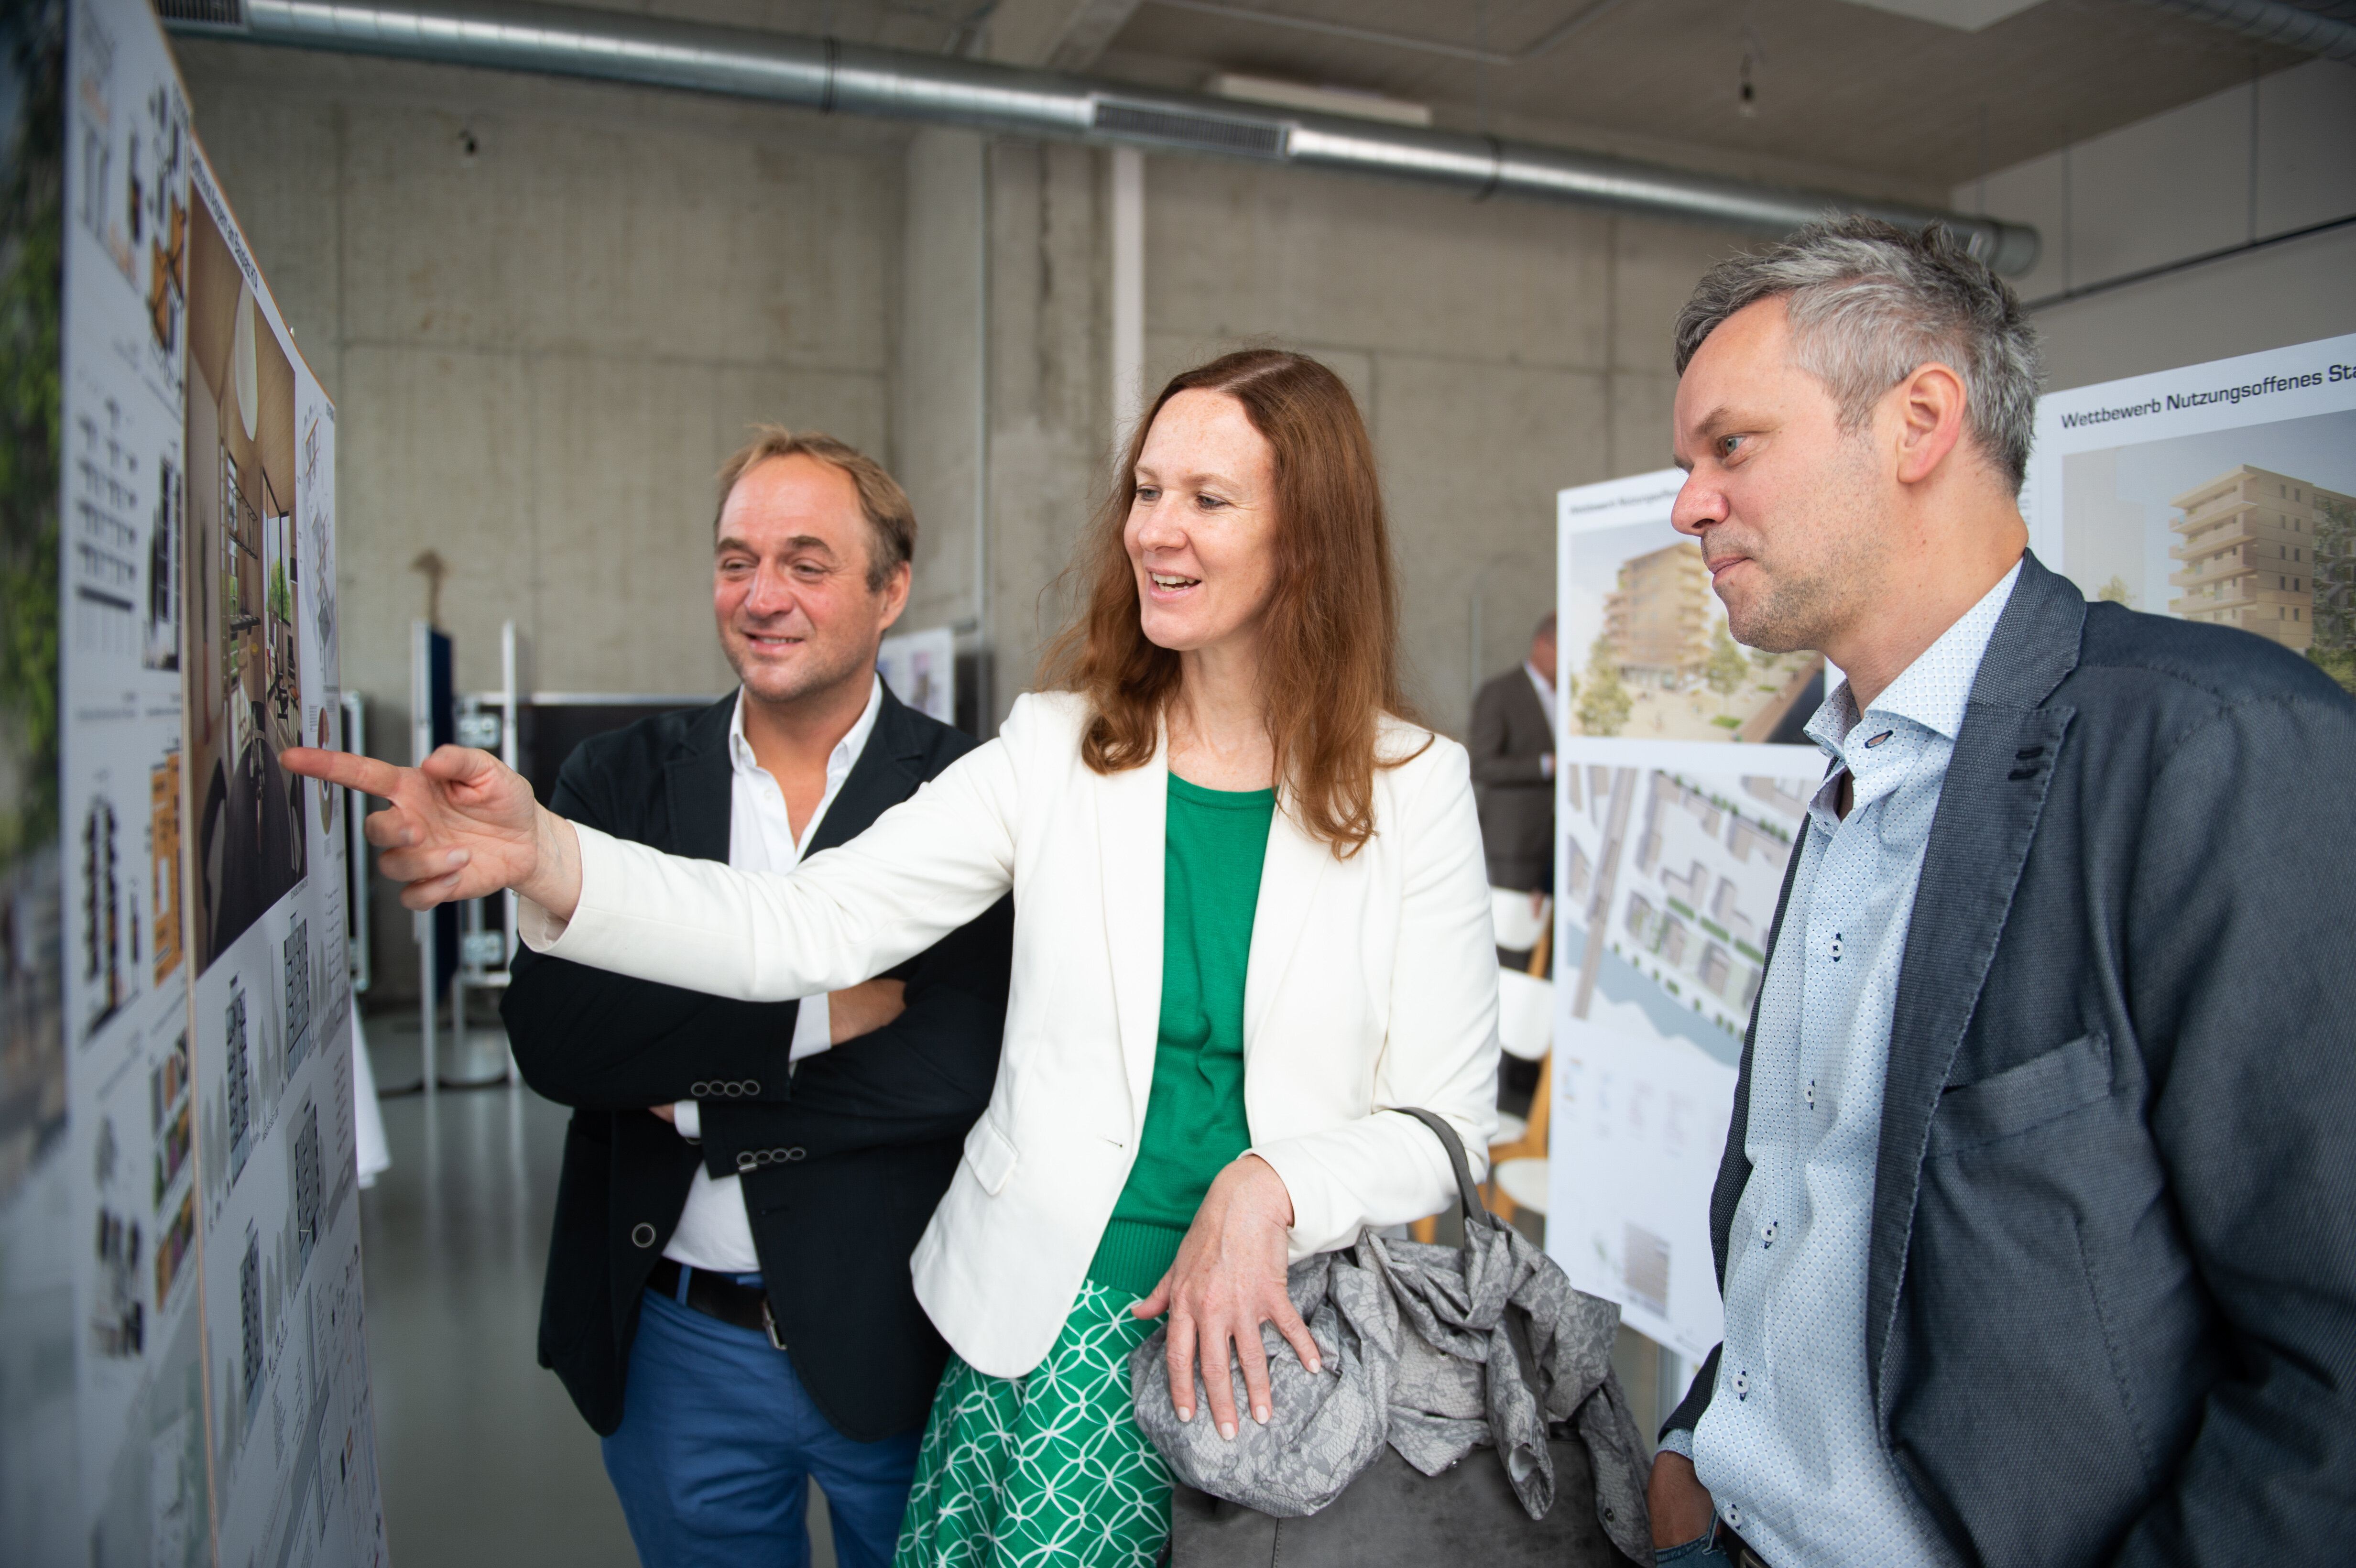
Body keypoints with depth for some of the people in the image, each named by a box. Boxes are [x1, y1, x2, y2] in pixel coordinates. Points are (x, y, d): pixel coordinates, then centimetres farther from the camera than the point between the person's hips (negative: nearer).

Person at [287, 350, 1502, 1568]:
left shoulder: (1414, 788, -4)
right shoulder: (1057, 752, -2)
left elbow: (1444, 1122, -3)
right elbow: (803, 931, -10)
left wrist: (1267, 1189, -19)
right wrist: (539, 855, -22)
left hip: (1277, 1320, -1)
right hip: (1050, 1305, 2)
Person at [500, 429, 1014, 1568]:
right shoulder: (622, 779, -1)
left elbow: (979, 1063, -21)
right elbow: (550, 1033, -12)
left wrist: (702, 1094, -17)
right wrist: (810, 1012, -22)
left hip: (900, 1338, -2)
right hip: (672, 1343, 3)